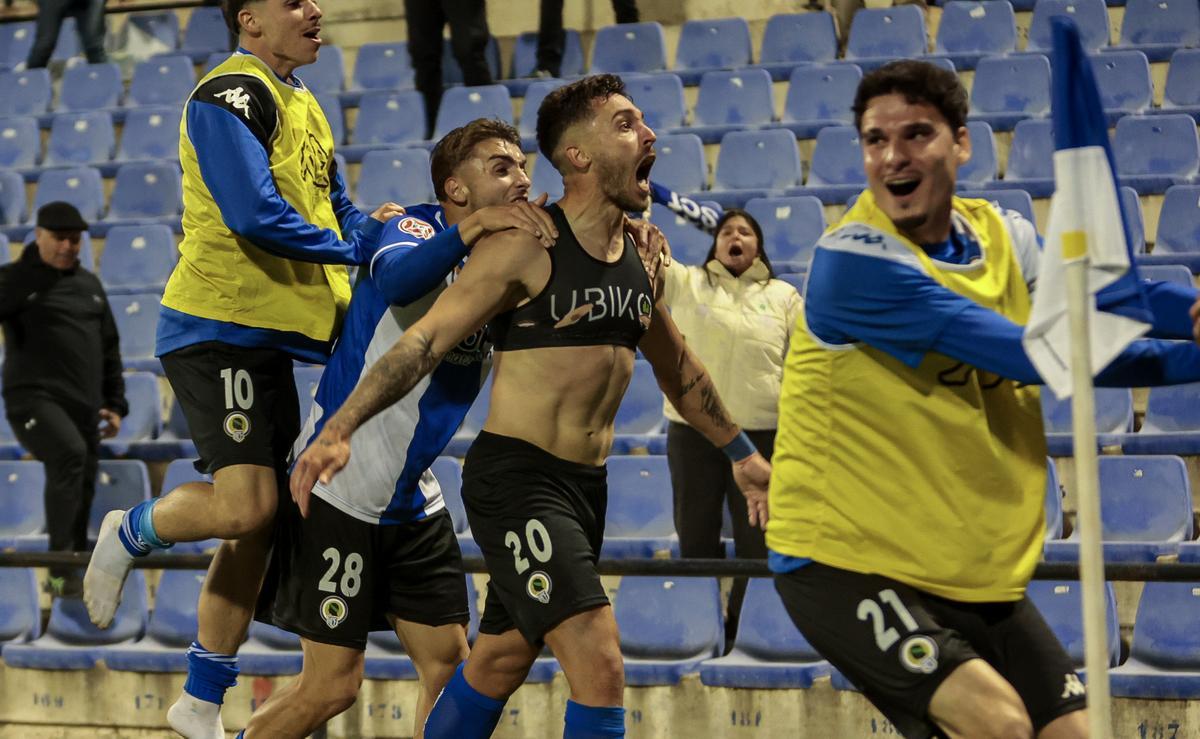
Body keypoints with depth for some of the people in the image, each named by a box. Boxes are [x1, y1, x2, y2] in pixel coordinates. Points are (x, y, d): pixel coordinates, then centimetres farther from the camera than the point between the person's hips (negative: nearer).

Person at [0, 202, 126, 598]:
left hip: (83, 408, 7)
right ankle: (61, 565, -33)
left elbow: (109, 348, 22)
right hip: (34, 399, -7)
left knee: (81, 497, 6)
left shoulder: (89, 285, 18)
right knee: (70, 453, -32)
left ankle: (69, 578, 17)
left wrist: (114, 403, 17)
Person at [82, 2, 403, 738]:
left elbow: (336, 210, 20)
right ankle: (130, 533, 11)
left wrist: (382, 228, -2)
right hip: (218, 328, -9)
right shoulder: (231, 95, -12)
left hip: (270, 338, 9)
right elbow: (254, 215, -22)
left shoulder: (302, 104, 18)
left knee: (259, 524, 9)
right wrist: (353, 246, -12)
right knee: (245, 505, -19)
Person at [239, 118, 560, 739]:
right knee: (332, 685, -5)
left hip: (413, 501, 7)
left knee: (449, 665, 5)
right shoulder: (417, 227, -12)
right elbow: (396, 280, -36)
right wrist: (470, 228, -49)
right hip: (339, 490, -7)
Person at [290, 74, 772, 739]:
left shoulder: (642, 253, 9)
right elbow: (426, 340, -15)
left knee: (497, 665, 18)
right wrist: (340, 428, -25)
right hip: (516, 478, -8)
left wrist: (741, 452, 33)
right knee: (601, 668, -17)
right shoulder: (527, 247, -13)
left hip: (586, 485, 8)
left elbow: (676, 367, 26)